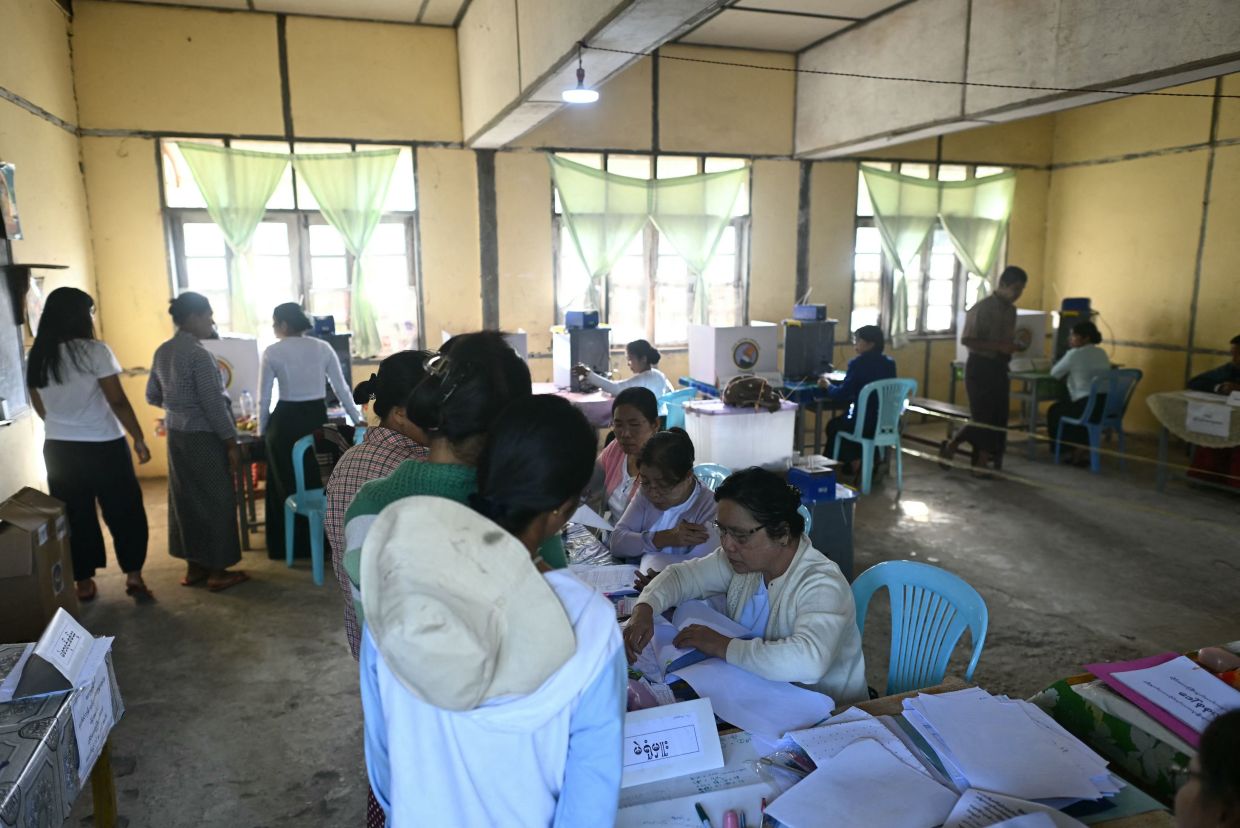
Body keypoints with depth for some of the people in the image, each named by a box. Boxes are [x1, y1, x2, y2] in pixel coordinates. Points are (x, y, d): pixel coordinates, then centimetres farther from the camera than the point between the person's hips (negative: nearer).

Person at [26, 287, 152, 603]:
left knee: (74, 516, 13)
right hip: (103, 447, -5)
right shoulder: (95, 351, -14)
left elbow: (40, 407, 12)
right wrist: (138, 438, -6)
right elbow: (118, 401, -14)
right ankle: (133, 576, 11)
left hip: (58, 448, 5)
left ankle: (83, 582, 21)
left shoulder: (37, 357, 4)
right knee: (124, 511, 8)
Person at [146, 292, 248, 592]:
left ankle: (194, 567, 23)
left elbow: (152, 396, 16)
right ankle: (218, 571, 9)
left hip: (176, 435, 8)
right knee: (215, 501, 1)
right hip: (204, 437, -8)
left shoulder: (162, 352, 7)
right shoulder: (198, 354, -19)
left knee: (185, 498, 14)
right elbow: (214, 404, -20)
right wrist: (231, 441, -13)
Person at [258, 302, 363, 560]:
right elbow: (341, 388, 3)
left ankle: (291, 547, 16)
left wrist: (262, 430, 10)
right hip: (317, 417, 3)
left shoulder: (272, 352, -5)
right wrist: (358, 420, 12)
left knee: (286, 486, 10)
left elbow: (264, 398, -3)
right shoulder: (322, 347, 1)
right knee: (320, 480, 14)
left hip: (286, 421, -2)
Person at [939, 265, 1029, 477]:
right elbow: (967, 340, -17)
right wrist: (999, 346, -22)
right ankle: (950, 447, 13)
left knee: (998, 417, 5)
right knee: (982, 416, -6)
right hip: (980, 366, -8)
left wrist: (1012, 347, 0)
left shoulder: (1011, 310, 11)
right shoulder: (982, 308, -13)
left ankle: (985, 463, 13)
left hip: (999, 367, 8)